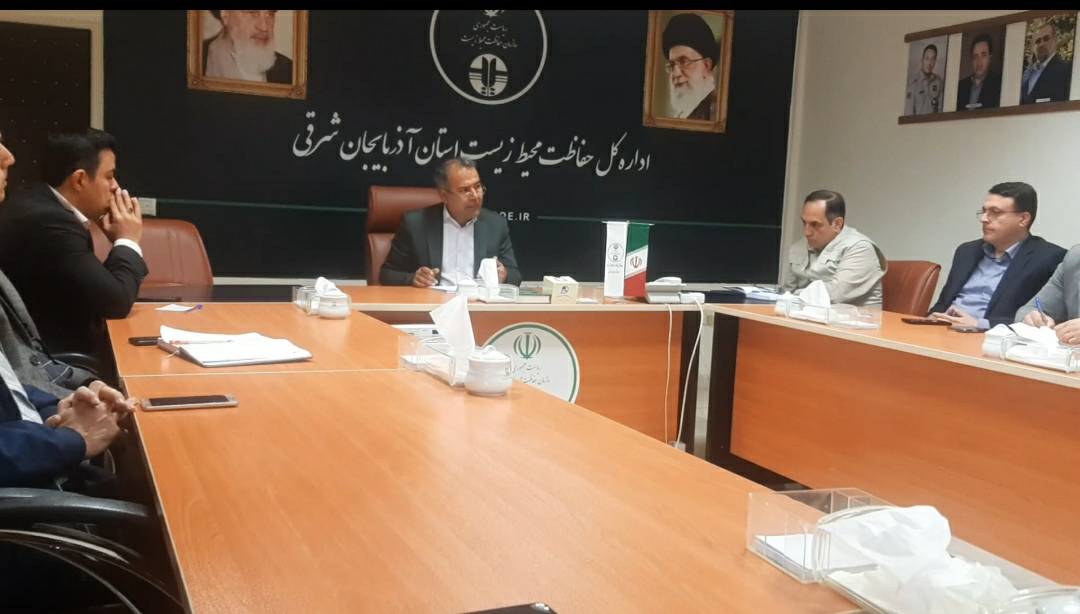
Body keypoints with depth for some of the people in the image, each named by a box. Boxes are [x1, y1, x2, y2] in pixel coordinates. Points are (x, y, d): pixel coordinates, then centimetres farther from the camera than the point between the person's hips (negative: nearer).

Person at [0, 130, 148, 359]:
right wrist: (127, 241, -10)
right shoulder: (50, 222, -24)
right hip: (52, 356, -9)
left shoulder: (36, 204, 6)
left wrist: (119, 241, 0)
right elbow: (115, 302, -23)